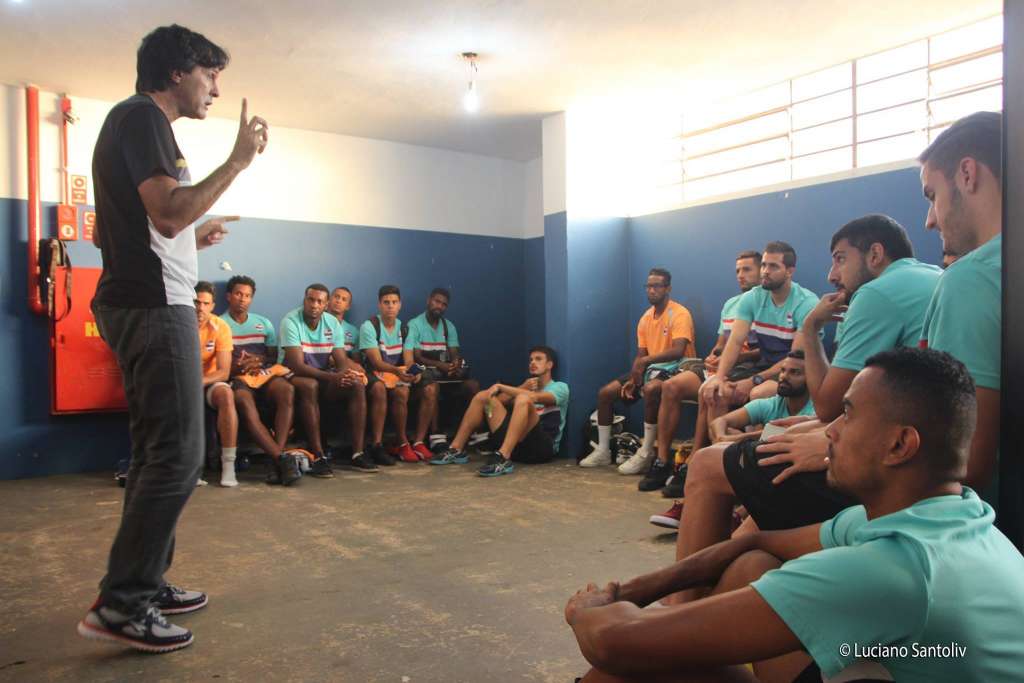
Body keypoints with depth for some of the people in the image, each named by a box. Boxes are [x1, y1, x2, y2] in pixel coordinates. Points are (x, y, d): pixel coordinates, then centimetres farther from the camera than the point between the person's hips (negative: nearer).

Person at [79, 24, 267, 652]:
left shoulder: (139, 123, 24)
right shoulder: (142, 117, -7)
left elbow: (129, 230, 27)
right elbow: (169, 212, -22)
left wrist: (195, 240, 23)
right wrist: (238, 160, -14)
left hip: (143, 307, 11)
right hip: (154, 307, -11)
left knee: (158, 452, 13)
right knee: (177, 454, -11)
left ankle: (146, 583, 22)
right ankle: (120, 605, -5)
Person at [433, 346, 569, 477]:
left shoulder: (560, 387, 7)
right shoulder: (527, 386, 28)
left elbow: (535, 397, -16)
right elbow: (500, 401, 9)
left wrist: (500, 387, -12)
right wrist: (522, 388, -4)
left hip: (543, 447, -6)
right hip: (518, 445, 6)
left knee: (524, 398, -31)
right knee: (482, 396, 1)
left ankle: (503, 458, -43)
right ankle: (456, 450, -5)